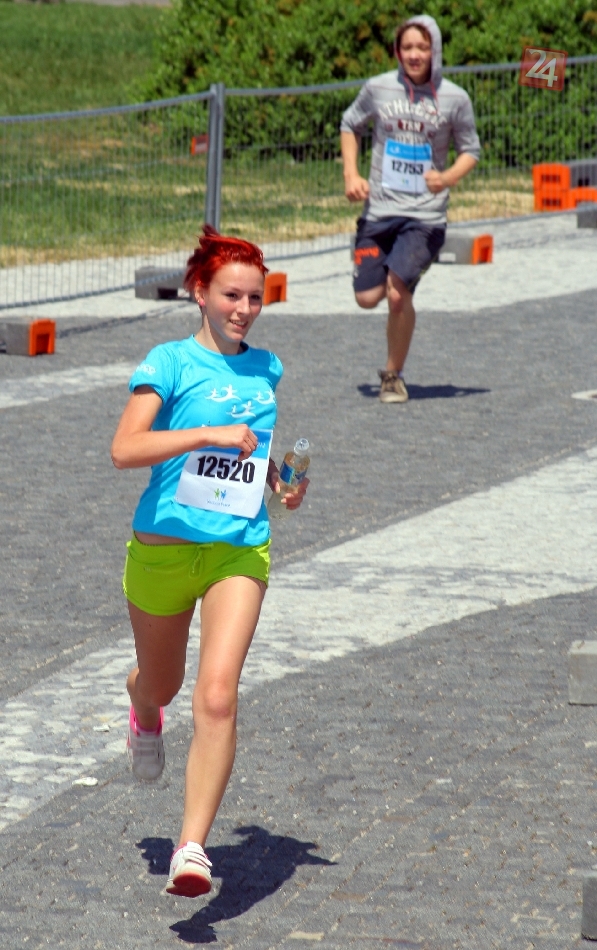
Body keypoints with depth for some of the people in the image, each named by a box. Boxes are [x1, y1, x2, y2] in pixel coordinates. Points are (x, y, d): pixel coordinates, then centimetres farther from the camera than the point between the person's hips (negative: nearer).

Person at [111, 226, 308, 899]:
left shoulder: (267, 370, 9)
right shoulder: (170, 362, -8)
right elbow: (124, 449, -21)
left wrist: (284, 480, 10)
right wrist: (210, 434, -29)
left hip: (239, 552, 2)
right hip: (163, 547, -2)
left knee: (217, 696, -17)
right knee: (161, 685, 20)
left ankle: (192, 847, -19)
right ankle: (143, 710, 60)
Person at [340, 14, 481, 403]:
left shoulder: (454, 98, -4)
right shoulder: (378, 89, 0)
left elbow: (471, 150, 6)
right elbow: (350, 125, 16)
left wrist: (447, 177, -14)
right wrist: (351, 174, 3)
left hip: (425, 214, -2)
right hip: (380, 209, 3)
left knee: (398, 293, -17)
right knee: (368, 297, -1)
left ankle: (394, 374, 3)